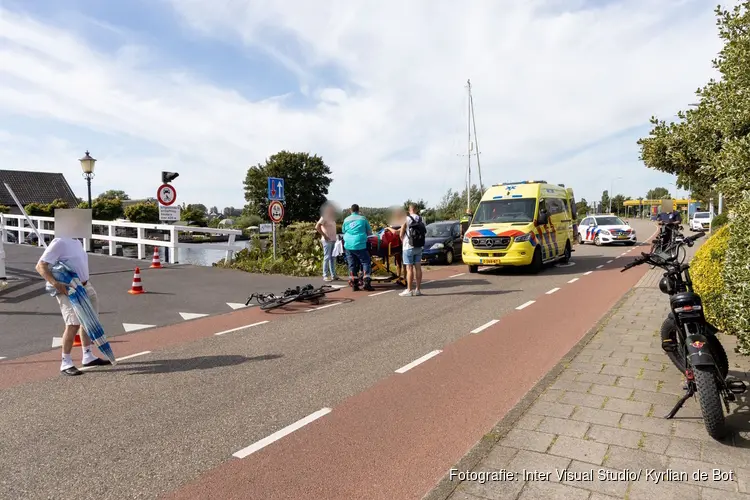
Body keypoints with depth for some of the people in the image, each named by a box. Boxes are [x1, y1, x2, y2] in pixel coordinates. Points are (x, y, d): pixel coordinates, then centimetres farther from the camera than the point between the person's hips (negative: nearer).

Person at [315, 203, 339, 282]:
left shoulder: (332, 218, 16)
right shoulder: (324, 217, -9)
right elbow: (317, 227, -17)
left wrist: (335, 237, 9)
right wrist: (324, 236, -18)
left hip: (333, 240, 8)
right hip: (327, 240, -8)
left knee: (333, 258, 10)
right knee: (327, 257, -6)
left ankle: (333, 275, 16)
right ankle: (325, 276, -2)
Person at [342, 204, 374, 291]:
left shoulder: (346, 220, 9)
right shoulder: (362, 219, 2)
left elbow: (343, 231, 20)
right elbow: (369, 232, 8)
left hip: (348, 245, 3)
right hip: (360, 245, -3)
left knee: (352, 265, 9)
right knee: (366, 262, 4)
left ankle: (354, 284, 10)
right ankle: (367, 282, -7)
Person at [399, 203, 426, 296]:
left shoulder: (406, 219, -10)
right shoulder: (421, 220, 6)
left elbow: (401, 234, -6)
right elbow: (424, 232, 6)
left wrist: (403, 242, 11)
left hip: (409, 247, -5)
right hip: (419, 247, 5)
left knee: (409, 268, -4)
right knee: (418, 268, 8)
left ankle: (409, 290, -2)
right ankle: (418, 289, 12)